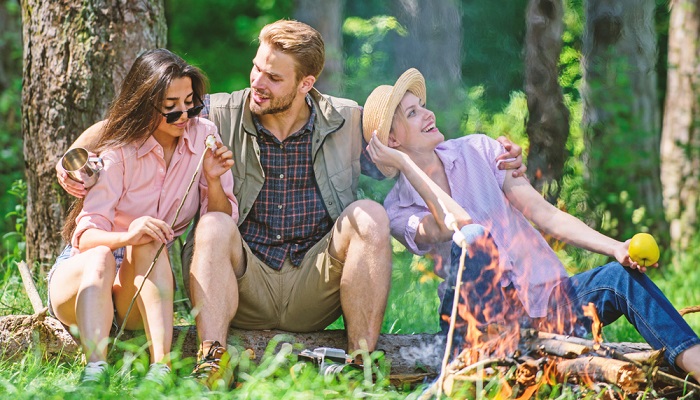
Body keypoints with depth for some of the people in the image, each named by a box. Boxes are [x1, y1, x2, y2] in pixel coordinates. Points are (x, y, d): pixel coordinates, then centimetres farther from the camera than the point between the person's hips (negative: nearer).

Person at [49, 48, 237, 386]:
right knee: (101, 258, -36)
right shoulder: (119, 150, -13)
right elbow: (86, 236, -21)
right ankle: (95, 367, -56)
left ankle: (160, 366, -49)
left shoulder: (203, 136, -3)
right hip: (80, 270, -2)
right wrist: (125, 236, -43)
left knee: (149, 244, -32)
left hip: (145, 281, 2)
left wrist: (214, 181, -20)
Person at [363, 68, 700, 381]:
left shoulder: (476, 150, 8)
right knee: (471, 237, -30)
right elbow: (454, 223, -23)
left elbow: (544, 214, 3)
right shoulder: (397, 210, 0)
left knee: (623, 276, -26)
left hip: (546, 297, 3)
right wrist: (404, 164, -18)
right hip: (486, 314, -3)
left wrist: (615, 248, -10)